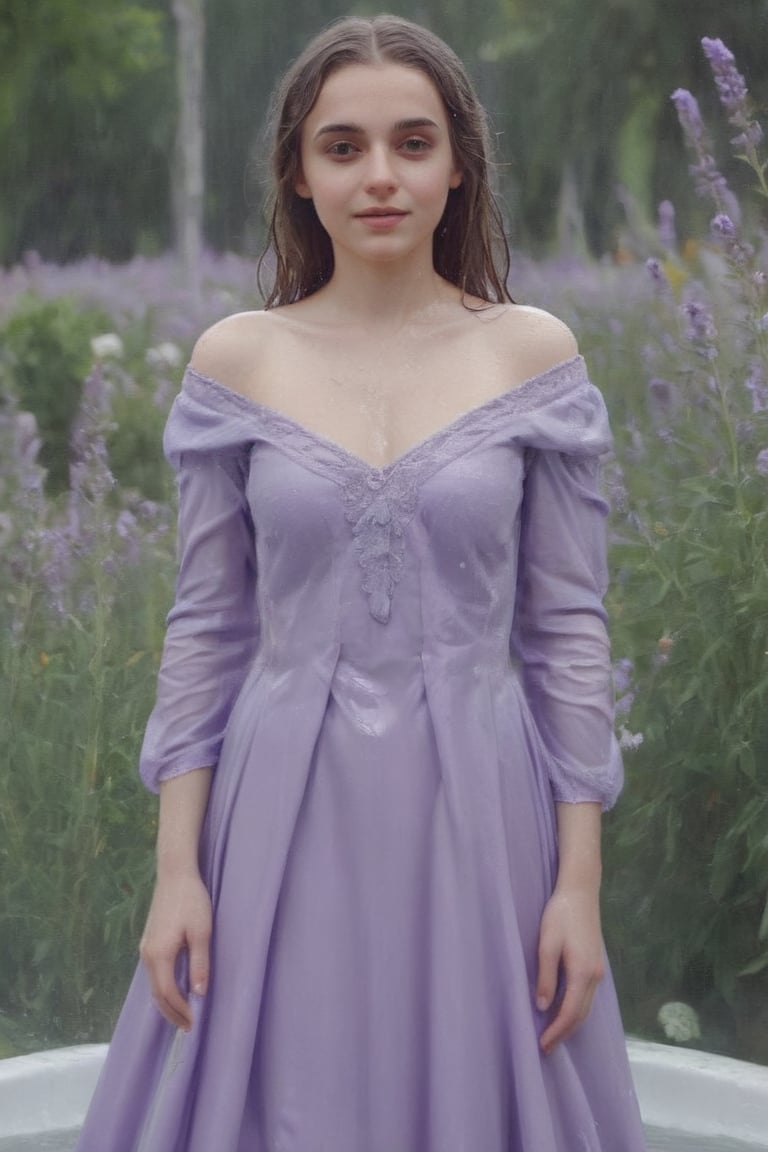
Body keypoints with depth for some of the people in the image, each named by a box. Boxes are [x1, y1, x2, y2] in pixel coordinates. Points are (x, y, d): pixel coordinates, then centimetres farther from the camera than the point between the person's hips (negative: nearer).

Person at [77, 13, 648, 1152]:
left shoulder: (535, 354, -1)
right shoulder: (236, 360, 1)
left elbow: (569, 629, 0)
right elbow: (206, 627, 3)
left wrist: (582, 884, -4)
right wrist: (175, 869, -2)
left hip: (478, 820, 0)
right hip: (285, 819, 1)